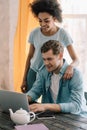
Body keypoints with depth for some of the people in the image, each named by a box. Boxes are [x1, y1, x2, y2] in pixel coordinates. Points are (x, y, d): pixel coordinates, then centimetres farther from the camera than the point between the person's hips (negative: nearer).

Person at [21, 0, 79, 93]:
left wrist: (71, 66, -36)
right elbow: (30, 56, 5)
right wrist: (24, 79, 8)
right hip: (34, 72, 2)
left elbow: (76, 59, -13)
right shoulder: (34, 33, -7)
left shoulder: (63, 34, -14)